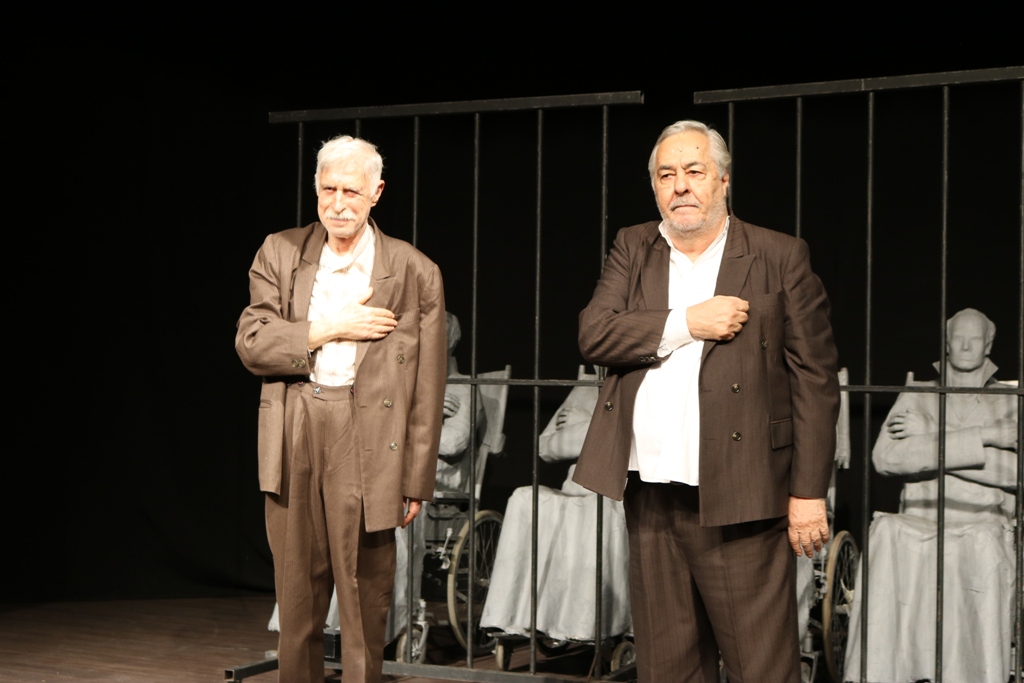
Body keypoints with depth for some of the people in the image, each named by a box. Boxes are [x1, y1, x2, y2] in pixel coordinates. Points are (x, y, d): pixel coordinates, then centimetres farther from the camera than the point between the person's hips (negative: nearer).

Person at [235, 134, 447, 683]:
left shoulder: (415, 273, 0)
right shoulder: (279, 254, 8)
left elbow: (427, 391, 1)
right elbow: (251, 344, -1)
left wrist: (416, 482, -1)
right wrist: (330, 330, -10)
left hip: (366, 444, -2)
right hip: (292, 439, 3)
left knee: (365, 596, 1)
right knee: (296, 597, 11)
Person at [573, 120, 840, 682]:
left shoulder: (781, 257, 1)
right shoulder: (632, 249, 13)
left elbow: (815, 379, -2)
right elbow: (593, 334, -2)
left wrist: (809, 491, -7)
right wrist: (685, 324, -13)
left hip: (738, 499, -4)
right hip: (650, 498, 4)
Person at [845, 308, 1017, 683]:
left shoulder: (1010, 404, 18)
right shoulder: (917, 398, 20)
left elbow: (1013, 471, -4)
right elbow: (885, 457, -2)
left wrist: (931, 440, -4)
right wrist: (980, 440, -7)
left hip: (982, 527, 0)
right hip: (918, 526, 1)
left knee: (983, 541, -37)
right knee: (886, 532, -35)